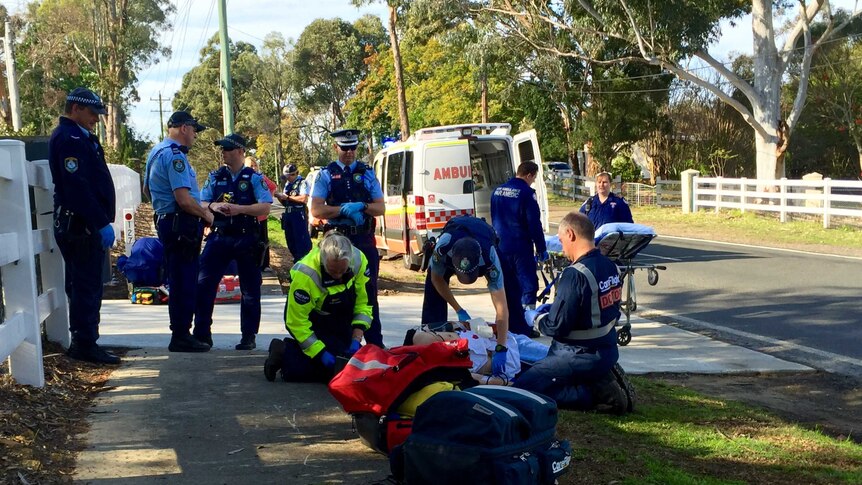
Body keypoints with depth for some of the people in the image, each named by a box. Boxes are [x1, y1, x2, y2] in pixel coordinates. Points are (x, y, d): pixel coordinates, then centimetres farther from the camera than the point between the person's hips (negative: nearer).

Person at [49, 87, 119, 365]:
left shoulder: (80, 137, 20)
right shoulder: (68, 138, -13)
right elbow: (77, 186, -23)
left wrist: (102, 222, 18)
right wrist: (101, 223, -23)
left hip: (87, 225, 10)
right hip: (80, 226, -10)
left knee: (86, 286, 13)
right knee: (87, 287, -7)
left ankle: (84, 344, 20)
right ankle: (85, 345, -2)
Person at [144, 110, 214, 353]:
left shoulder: (157, 151, 16)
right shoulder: (175, 155, -17)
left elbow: (147, 188, 28)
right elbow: (184, 199, -24)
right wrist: (206, 214, -11)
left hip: (166, 220, 11)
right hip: (182, 224, -10)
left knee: (179, 281, 16)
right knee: (184, 282, -5)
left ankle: (180, 333, 23)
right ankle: (181, 337, -1)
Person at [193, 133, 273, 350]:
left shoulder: (254, 178, 1)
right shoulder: (215, 177, 10)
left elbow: (265, 207, -8)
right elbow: (200, 204, 9)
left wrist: (239, 208, -20)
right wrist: (214, 206, -13)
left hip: (246, 239, -2)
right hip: (219, 237, 2)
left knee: (250, 290, 4)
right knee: (203, 284, -4)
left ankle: (248, 336, 14)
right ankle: (202, 334, 4)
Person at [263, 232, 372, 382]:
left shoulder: (359, 261, -22)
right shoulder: (304, 275, -35)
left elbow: (364, 304, -11)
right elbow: (297, 322, -25)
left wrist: (356, 340, -21)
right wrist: (322, 353, -28)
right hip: (309, 320, -6)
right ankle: (286, 354, -2)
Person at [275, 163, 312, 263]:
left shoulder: (302, 183, -7)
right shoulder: (287, 184, 16)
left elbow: (304, 199, -21)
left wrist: (287, 197, -15)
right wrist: (279, 197, -2)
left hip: (299, 215, -8)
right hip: (288, 214, 8)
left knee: (302, 240, -7)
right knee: (290, 240, 13)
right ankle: (297, 261, 24)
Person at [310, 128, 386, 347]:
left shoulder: (367, 173, 9)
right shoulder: (326, 174, 4)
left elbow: (380, 208, 5)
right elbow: (316, 210, -5)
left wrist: (361, 206, -14)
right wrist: (345, 209, -16)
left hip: (364, 239, 1)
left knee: (369, 290, 2)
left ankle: (375, 343, 7)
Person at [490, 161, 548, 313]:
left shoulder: (497, 191, 10)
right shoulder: (526, 192, -13)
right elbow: (534, 224, -13)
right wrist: (541, 249, -7)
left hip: (500, 247, 7)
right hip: (520, 247, -7)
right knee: (528, 284, -1)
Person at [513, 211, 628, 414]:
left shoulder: (575, 275, -24)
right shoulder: (611, 267, 2)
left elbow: (556, 327, -21)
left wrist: (536, 317, 0)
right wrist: (553, 308, 15)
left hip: (581, 357, -9)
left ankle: (596, 393, -10)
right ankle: (601, 380, 10)